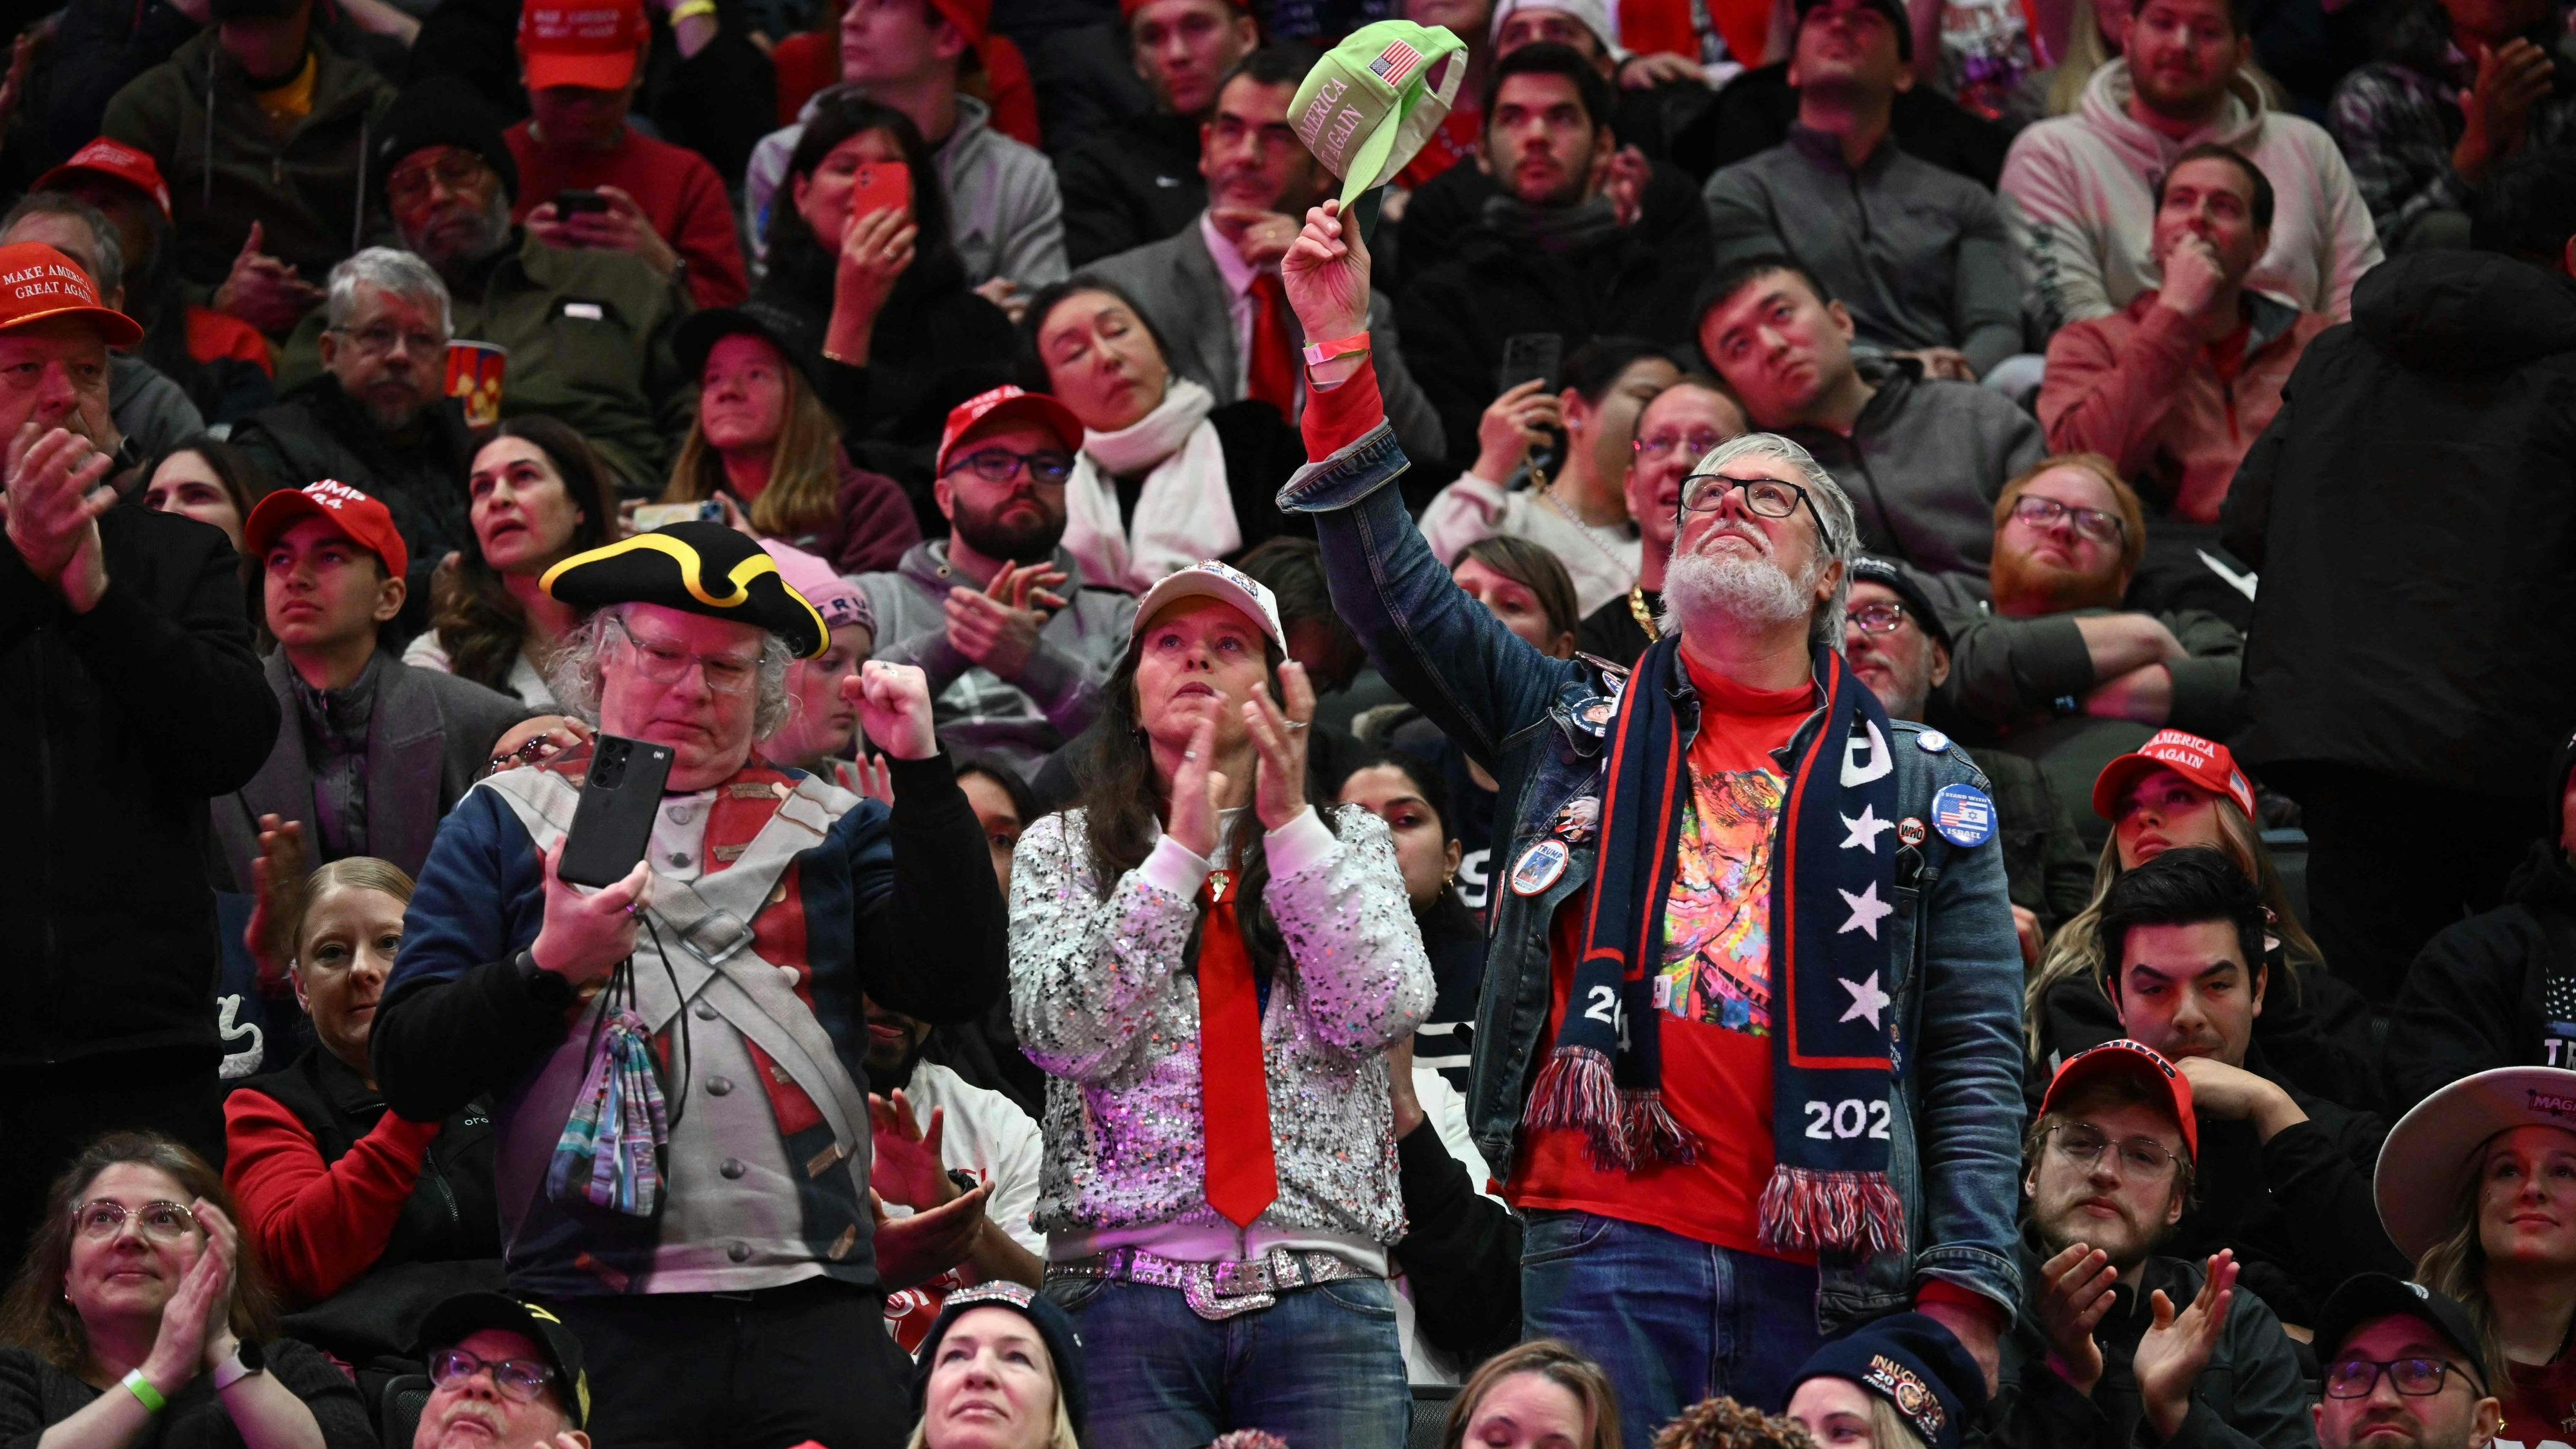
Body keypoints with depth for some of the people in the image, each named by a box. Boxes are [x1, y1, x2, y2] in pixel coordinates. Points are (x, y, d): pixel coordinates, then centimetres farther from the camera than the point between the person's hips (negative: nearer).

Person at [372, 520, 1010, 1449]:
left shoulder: (827, 827, 17)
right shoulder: (506, 824, 13)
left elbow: (958, 987, 2)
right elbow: (409, 1073, 5)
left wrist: (919, 771, 0)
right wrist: (548, 968, -11)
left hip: (814, 1310, 2)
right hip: (599, 1321, -1)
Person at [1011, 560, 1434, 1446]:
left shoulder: (1350, 843, 16)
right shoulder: (1061, 850, 13)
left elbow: (1381, 1014, -3)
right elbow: (1066, 1037, -5)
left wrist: (1291, 826, -9)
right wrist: (1180, 854, -10)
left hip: (1320, 1290, 1)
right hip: (1127, 1285, -1)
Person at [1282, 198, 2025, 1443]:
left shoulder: (1921, 787, 13)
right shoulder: (1577, 727, 18)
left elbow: (1976, 1057, 8)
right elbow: (1399, 598, 7)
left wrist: (1964, 1296, -4)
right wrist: (1340, 359, -2)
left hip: (1820, 1274, 0)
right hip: (1604, 1245, 0)